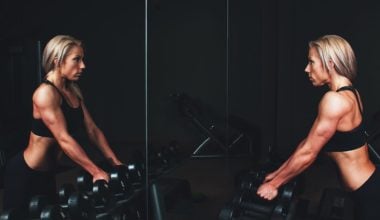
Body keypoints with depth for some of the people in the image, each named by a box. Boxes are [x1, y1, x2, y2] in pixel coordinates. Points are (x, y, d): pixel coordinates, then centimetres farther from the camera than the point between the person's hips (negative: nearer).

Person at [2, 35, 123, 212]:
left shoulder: (74, 92, 4)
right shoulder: (46, 93, -23)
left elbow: (92, 130, 4)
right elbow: (64, 139, -28)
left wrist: (115, 162, -2)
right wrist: (96, 172, -30)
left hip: (47, 173, 9)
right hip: (24, 174, -9)